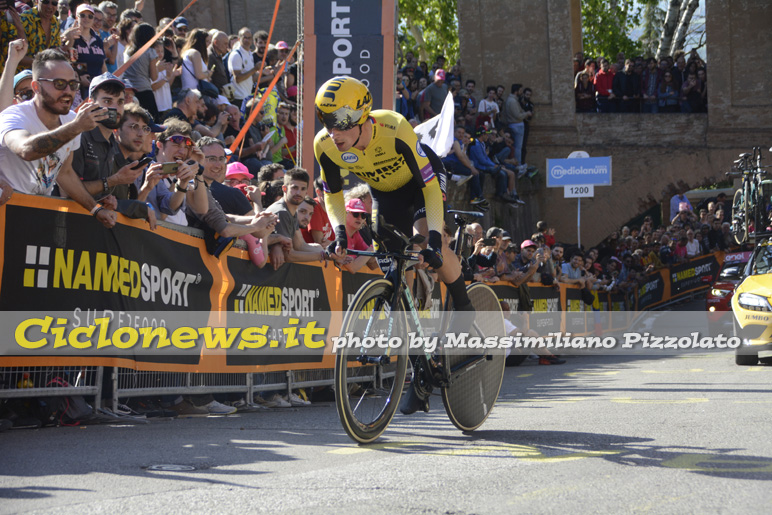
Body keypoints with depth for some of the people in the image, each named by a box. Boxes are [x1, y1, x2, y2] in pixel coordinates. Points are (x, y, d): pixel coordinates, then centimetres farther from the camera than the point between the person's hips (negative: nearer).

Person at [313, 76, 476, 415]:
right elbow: (333, 193, -8)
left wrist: (433, 238, -44)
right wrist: (340, 232, -26)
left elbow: (430, 185, -34)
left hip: (422, 182, -5)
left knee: (427, 243, -34)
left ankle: (465, 310, -6)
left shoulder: (395, 131, -38)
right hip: (386, 193, 5)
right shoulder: (325, 145, -25)